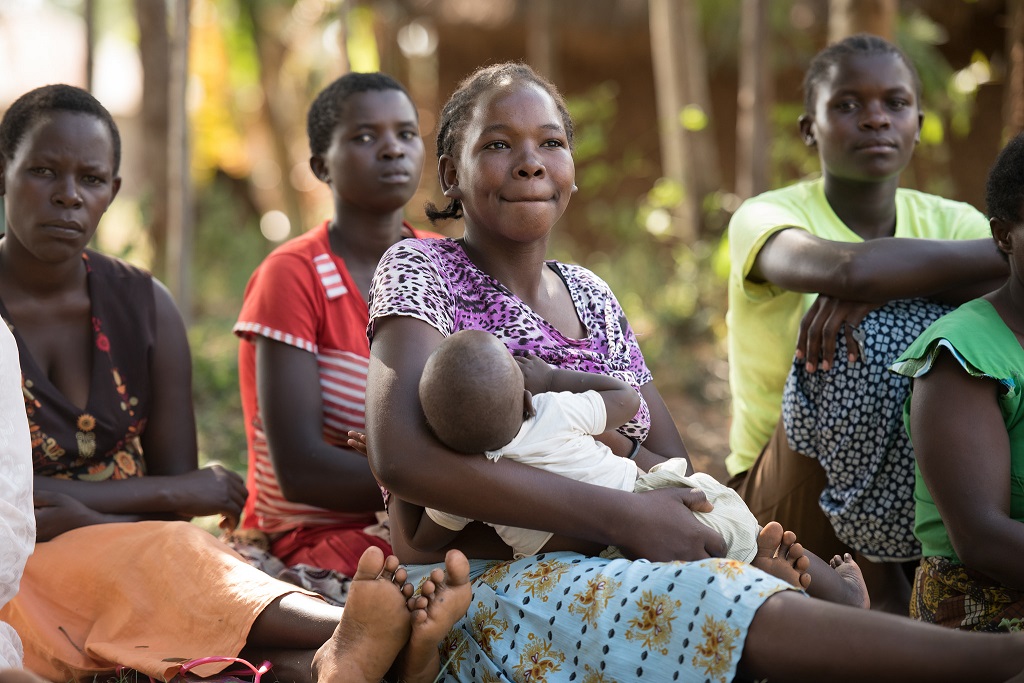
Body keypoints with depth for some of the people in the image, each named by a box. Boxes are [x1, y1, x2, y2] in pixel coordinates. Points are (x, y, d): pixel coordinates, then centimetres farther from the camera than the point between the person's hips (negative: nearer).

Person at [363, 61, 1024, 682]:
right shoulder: (422, 270, -2)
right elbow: (401, 456, -20)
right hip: (471, 596, -6)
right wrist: (621, 516, -22)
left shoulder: (591, 297, 17)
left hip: (588, 576, 6)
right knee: (721, 605, -33)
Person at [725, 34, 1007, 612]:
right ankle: (885, 585, -20)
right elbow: (846, 267, -34)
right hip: (788, 496, -3)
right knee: (868, 335, -30)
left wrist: (879, 286, -32)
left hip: (914, 481, 3)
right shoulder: (767, 217, -9)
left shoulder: (947, 221, 5)